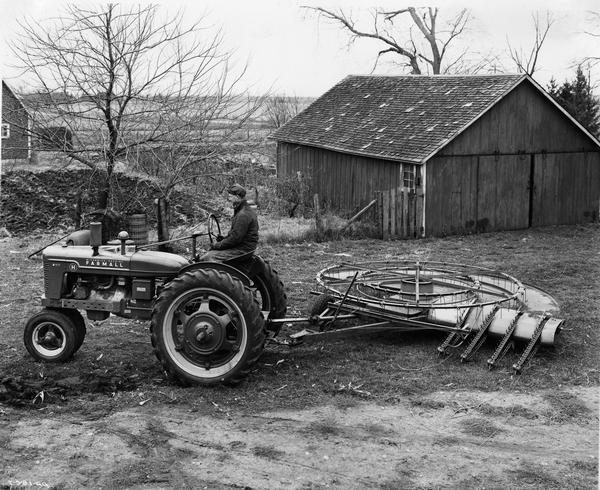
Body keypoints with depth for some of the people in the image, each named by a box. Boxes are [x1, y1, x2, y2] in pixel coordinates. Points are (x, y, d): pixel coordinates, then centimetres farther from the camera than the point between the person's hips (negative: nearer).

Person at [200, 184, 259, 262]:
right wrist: (224, 238, 8)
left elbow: (235, 238, -23)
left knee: (206, 258, -14)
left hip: (242, 249, -11)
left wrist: (217, 245, -13)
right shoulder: (247, 210, 13)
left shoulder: (243, 215, -22)